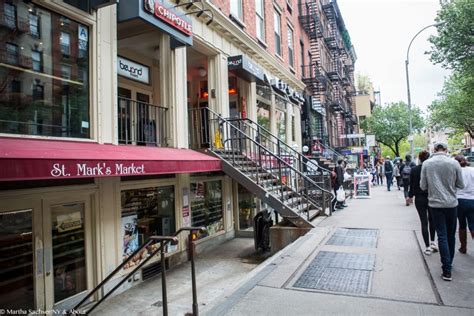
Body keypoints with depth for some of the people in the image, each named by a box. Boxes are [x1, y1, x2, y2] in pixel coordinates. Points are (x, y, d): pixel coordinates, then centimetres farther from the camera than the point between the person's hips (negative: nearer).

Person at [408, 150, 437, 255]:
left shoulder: (414, 170, -7)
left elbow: (412, 185, 0)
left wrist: (410, 196, 14)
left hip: (419, 199, -1)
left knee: (424, 222, 4)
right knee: (431, 220, 22)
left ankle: (428, 247, 4)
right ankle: (432, 242, 20)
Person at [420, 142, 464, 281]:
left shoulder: (426, 163, -7)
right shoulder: (454, 163, -8)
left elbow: (423, 186, -4)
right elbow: (461, 185, 1)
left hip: (436, 203, -1)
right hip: (451, 203, 1)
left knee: (442, 236, 3)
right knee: (451, 235, 17)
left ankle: (447, 271, 1)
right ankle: (449, 263, 32)